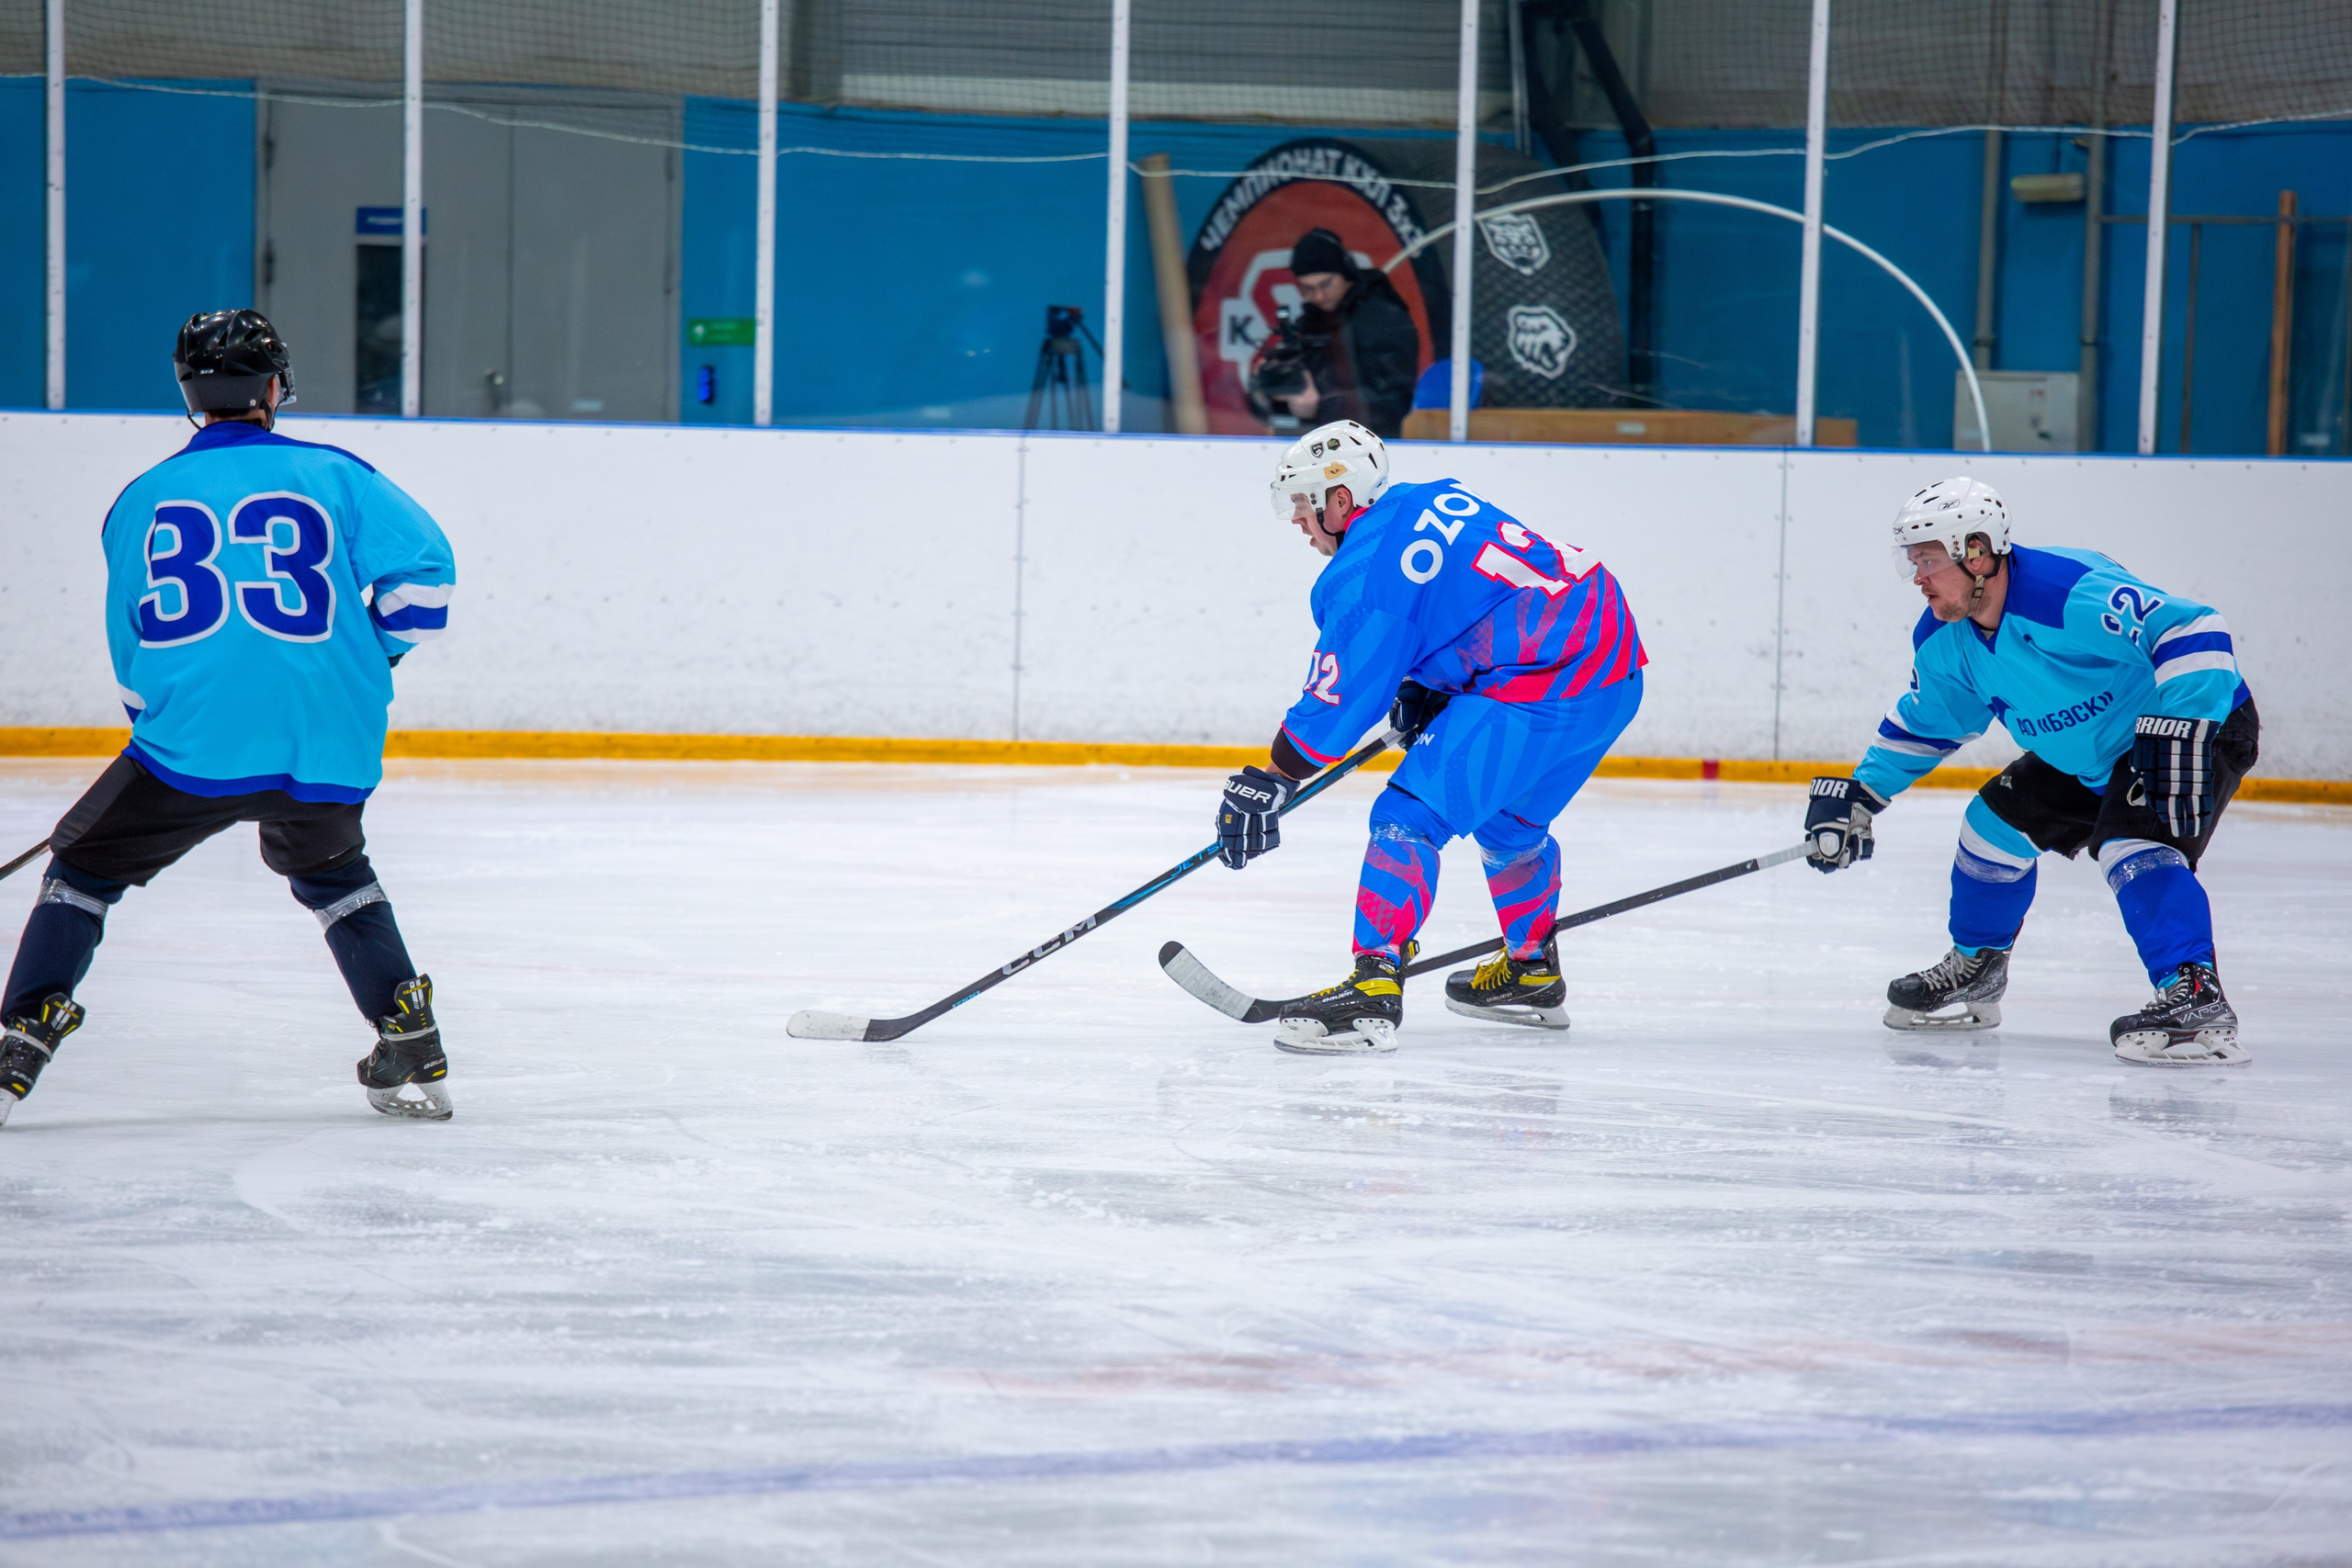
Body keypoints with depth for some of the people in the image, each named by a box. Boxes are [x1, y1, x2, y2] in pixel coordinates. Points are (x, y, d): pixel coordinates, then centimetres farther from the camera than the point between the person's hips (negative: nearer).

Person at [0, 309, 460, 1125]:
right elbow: (423, 568, -1)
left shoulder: (142, 500, 9)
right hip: (322, 744, 1)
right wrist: (371, 657, 15)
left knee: (83, 867, 16)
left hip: (190, 744, -1)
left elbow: (130, 654, 15)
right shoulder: (333, 476, 4)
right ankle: (411, 1048, 22)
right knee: (328, 871, 29)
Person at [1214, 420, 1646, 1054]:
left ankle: (1373, 991, -18)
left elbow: (1338, 692, -9)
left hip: (1542, 689, -10)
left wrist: (1267, 782, -1)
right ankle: (1532, 975, 44)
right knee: (1508, 820, 30)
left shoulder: (1366, 567, -10)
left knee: (1410, 815, -10)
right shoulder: (1433, 500, 17)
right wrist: (1423, 694, 23)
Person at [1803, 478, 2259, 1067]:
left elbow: (2193, 629, -39)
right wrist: (1858, 795, 4)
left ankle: (2198, 999, -36)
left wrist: (2175, 731, -45)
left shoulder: (2074, 594, -35)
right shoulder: (1944, 640, -5)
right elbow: (1921, 724, 13)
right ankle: (1975, 972, 30)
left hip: (2208, 723, -9)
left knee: (2132, 842, -30)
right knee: (2001, 819, 10)